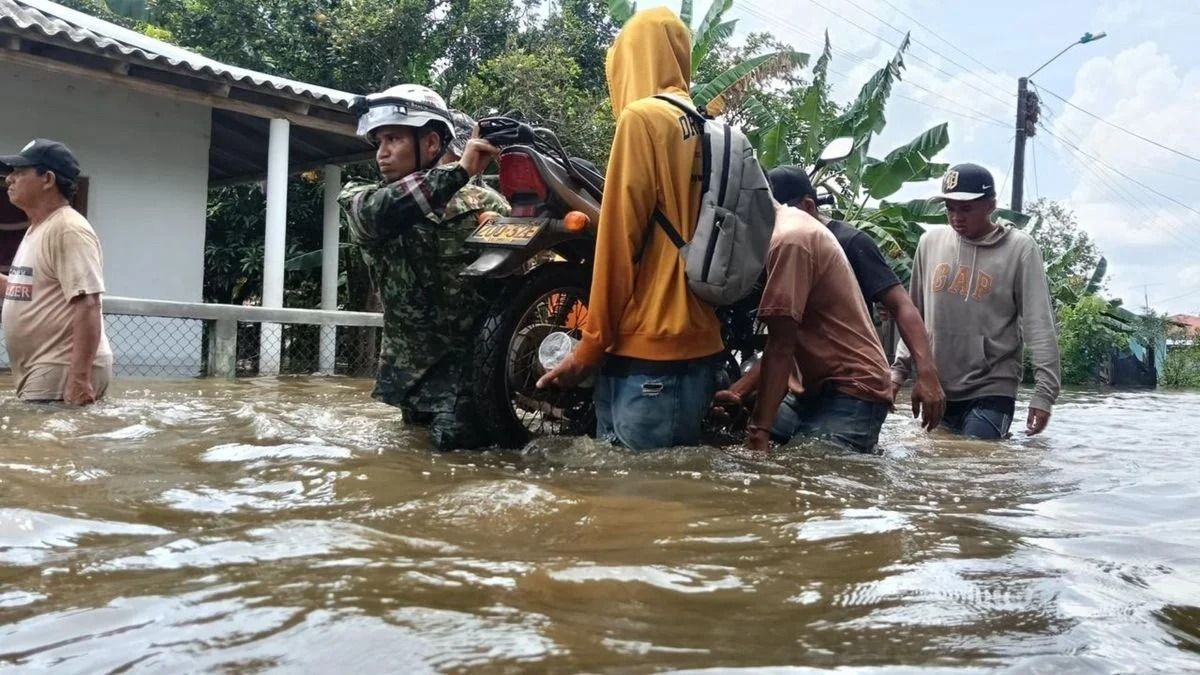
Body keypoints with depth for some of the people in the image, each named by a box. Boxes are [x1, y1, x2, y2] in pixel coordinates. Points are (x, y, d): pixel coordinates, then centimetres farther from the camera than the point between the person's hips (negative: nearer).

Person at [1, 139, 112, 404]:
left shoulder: (68, 230, -15)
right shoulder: (36, 229, 16)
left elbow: (87, 306, -23)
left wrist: (80, 378, -28)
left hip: (60, 374, -10)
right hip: (37, 373, 10)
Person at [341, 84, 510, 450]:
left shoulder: (481, 201, 2)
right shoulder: (360, 199, 2)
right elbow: (378, 213, -23)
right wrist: (459, 172, -31)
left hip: (471, 355, -3)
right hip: (409, 361, 3)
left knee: (457, 437, -20)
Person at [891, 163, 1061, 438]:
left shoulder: (1019, 248, -6)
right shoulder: (931, 242, 6)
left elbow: (1039, 324, -9)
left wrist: (1044, 391, -14)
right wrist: (899, 369, 9)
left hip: (991, 392, -4)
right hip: (936, 389, 5)